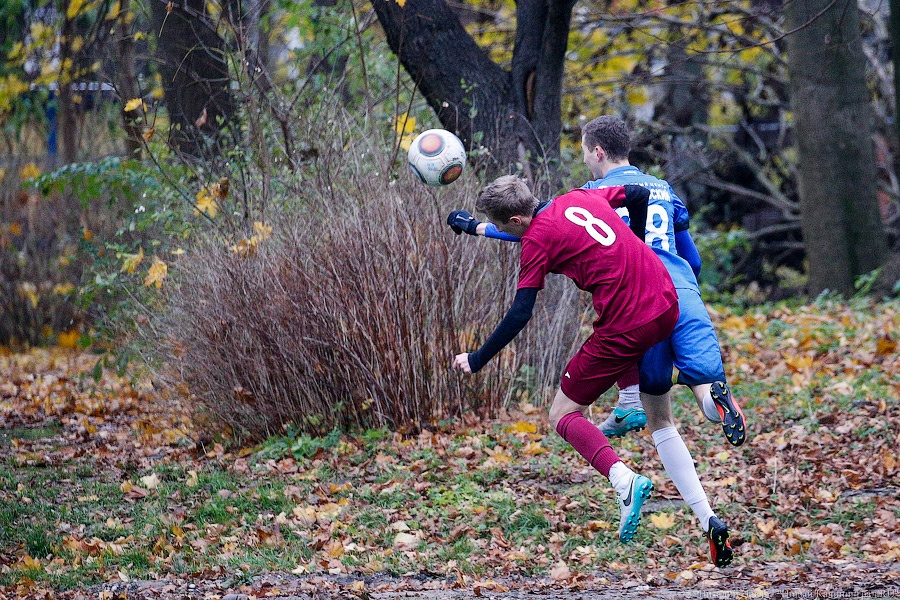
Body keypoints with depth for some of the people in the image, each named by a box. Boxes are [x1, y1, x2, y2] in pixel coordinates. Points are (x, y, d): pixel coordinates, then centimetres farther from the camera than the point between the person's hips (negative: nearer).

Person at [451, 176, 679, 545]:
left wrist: (477, 360, 1)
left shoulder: (537, 239, -8)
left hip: (626, 328, -8)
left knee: (562, 416, 4)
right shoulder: (579, 198, 11)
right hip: (667, 306, 8)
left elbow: (519, 315, -9)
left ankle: (623, 480, -17)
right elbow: (639, 195, 22)